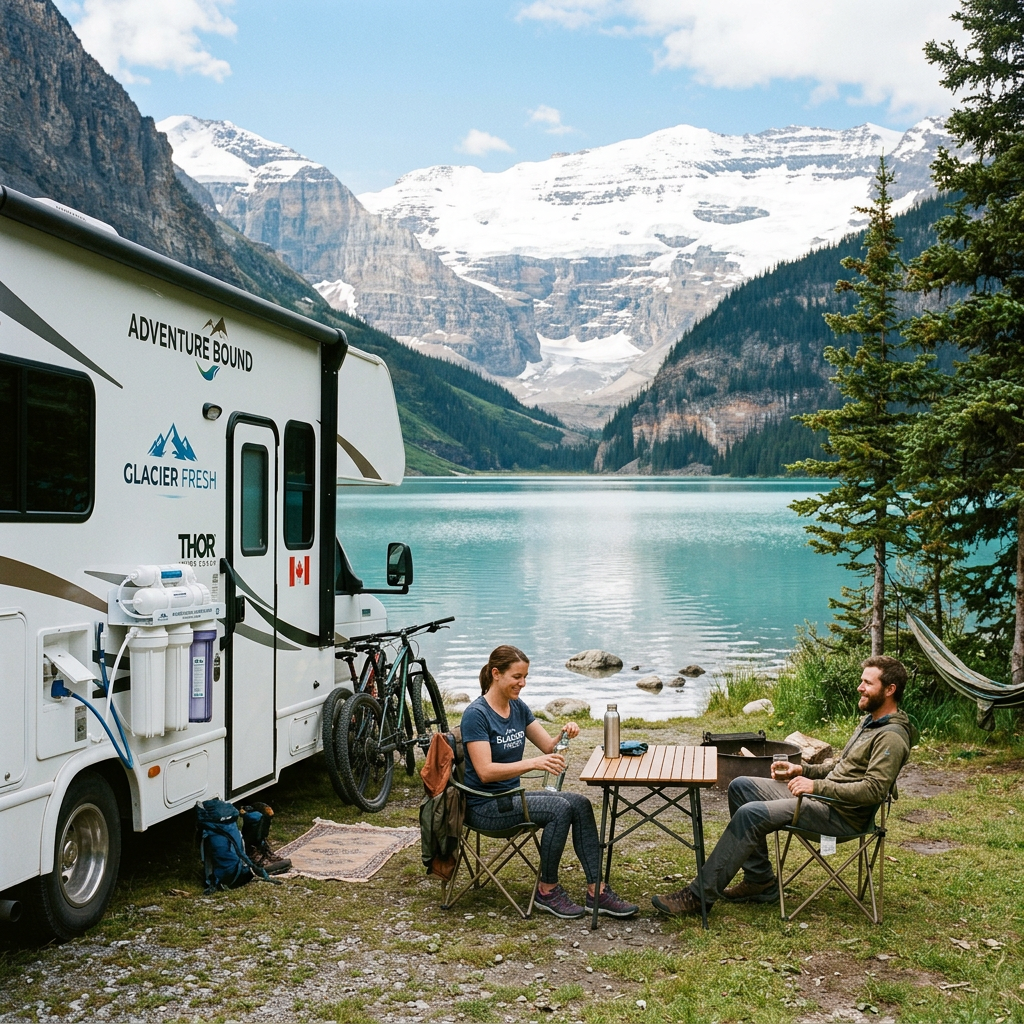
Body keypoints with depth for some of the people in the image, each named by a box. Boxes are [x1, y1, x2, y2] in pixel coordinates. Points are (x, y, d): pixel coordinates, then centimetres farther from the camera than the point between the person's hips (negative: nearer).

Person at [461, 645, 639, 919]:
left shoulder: (518, 707, 7)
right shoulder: (476, 714, -17)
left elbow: (549, 746, 9)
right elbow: (485, 772, -26)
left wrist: (566, 735, -14)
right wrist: (533, 763, -36)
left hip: (512, 796, 8)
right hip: (485, 806, -8)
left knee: (580, 803, -13)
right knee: (560, 809, -25)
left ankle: (596, 892, -12)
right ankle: (547, 891, -8)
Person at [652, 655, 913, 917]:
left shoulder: (892, 737, -15)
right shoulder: (870, 722, 16)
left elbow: (874, 789, -25)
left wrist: (817, 786, -26)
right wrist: (801, 770, 10)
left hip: (843, 815, -11)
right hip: (824, 797, 11)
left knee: (751, 814, -23)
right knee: (741, 786, 3)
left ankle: (701, 895, -17)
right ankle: (760, 881, 5)